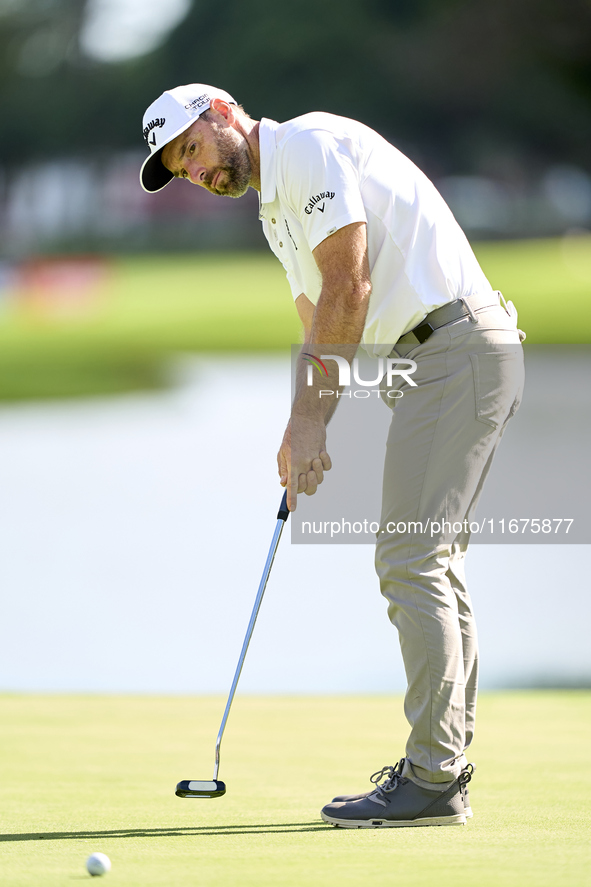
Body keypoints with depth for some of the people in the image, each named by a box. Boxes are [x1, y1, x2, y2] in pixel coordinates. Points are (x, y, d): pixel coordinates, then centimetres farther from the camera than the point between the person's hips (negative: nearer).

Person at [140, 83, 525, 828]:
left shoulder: (313, 145, -9)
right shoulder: (276, 209, 21)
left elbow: (350, 289, -15)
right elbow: (322, 326, 22)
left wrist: (308, 419, -11)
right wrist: (302, 436, 8)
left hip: (456, 343, -10)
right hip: (434, 359, 10)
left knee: (411, 559, -11)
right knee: (432, 563, 11)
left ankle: (432, 780, -12)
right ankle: (445, 762, 14)